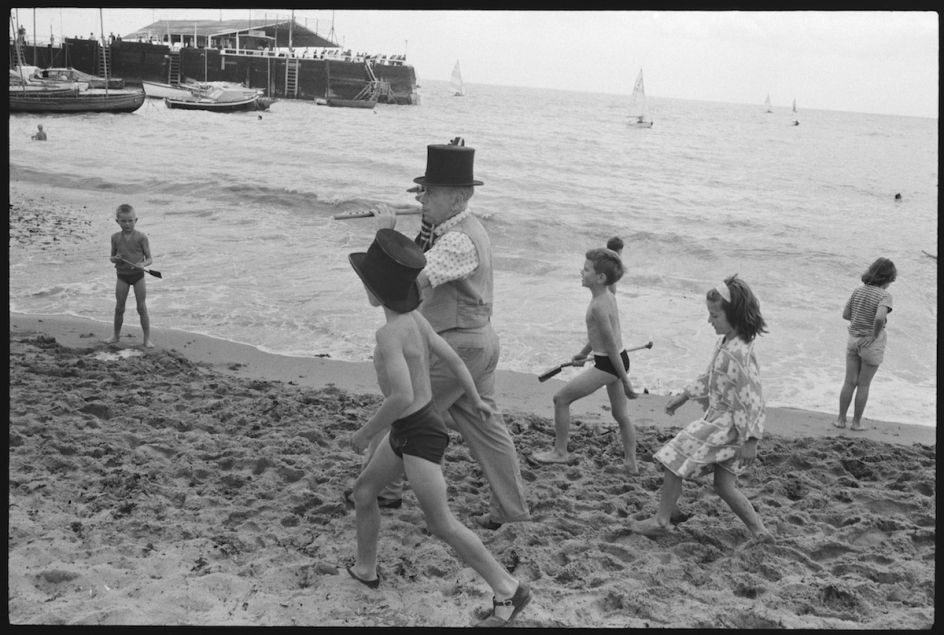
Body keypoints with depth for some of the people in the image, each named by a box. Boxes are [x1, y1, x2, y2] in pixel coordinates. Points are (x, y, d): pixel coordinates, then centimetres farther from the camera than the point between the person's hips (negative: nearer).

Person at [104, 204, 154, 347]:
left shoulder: (141, 237, -9)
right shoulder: (115, 237, 0)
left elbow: (149, 258, -7)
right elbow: (112, 257, 11)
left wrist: (143, 264, -28)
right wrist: (115, 258, -12)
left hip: (138, 275, -3)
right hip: (122, 276, 3)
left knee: (142, 308, 0)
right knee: (119, 308, 9)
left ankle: (147, 338, 8)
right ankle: (116, 335, 26)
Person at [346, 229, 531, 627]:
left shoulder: (389, 333, -27)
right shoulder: (415, 319, -1)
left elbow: (402, 397, -35)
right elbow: (453, 360, 9)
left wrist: (365, 433, -19)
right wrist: (475, 401, 24)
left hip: (418, 436, -9)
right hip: (408, 432, 9)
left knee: (441, 524, -1)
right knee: (363, 490, 21)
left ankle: (508, 589, 7)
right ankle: (365, 570, 38)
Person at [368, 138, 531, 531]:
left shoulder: (459, 241, -23)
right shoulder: (465, 227, 11)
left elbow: (410, 278, -32)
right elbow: (419, 261, 12)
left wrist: (387, 232, -23)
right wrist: (428, 218, -1)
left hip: (459, 344, -10)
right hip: (478, 340, 10)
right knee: (483, 424, 14)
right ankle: (510, 507, 20)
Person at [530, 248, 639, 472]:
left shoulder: (598, 306, -23)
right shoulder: (608, 296, 6)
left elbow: (612, 346, -21)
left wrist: (625, 381, -18)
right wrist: (584, 352, 33)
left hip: (607, 364, -9)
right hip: (617, 361, 9)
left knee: (561, 398, 2)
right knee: (621, 415, 19)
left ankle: (560, 452, 12)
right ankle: (631, 463, 28)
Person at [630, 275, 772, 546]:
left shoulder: (737, 354, -24)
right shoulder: (726, 343, 5)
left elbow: (751, 399, -23)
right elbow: (710, 378, 21)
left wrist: (750, 440, -21)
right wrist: (684, 396, 24)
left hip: (724, 426, -9)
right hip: (718, 420, 9)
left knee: (673, 462, -1)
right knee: (725, 486, 13)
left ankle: (660, 521, 12)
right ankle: (759, 531, 20)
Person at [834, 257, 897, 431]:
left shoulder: (858, 291, 0)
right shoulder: (885, 296, -18)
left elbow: (845, 314, 6)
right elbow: (880, 318, -34)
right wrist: (875, 335, -18)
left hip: (854, 340, 4)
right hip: (872, 344, -4)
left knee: (850, 382, 14)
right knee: (864, 384, 9)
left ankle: (841, 419, 18)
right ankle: (856, 422, 19)